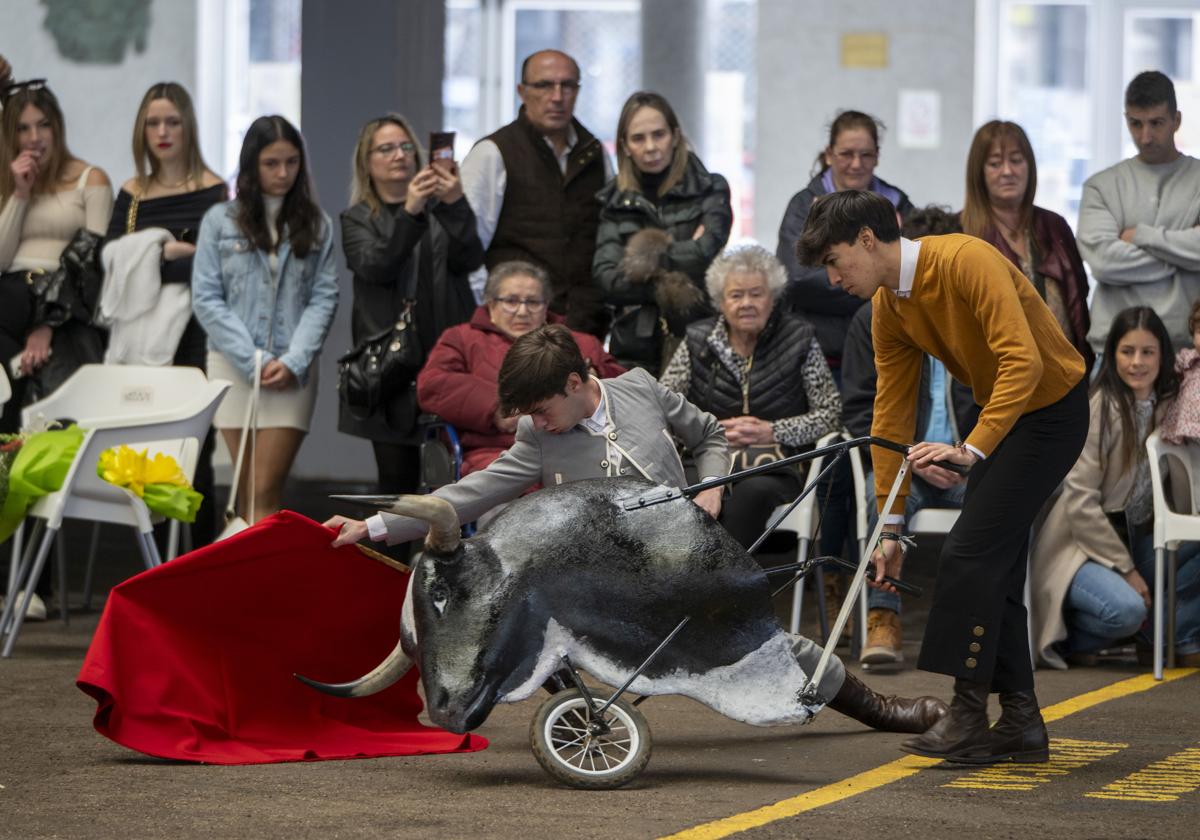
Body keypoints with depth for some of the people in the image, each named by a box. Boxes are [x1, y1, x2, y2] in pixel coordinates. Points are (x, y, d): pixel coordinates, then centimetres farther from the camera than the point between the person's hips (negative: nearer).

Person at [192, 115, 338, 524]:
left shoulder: (316, 225, 7)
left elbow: (324, 298, 2)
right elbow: (206, 298, 0)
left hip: (293, 371, 0)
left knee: (264, 491, -8)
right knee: (248, 490, 3)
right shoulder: (220, 221, 5)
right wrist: (254, 360, -9)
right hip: (234, 365, 1)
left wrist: (293, 361, -11)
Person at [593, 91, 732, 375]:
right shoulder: (614, 202, 12)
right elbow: (605, 277, 0)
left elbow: (708, 252, -9)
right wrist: (664, 286, -10)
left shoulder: (709, 190, 7)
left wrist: (649, 256, 1)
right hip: (636, 346, 2)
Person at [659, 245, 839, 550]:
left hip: (777, 468, -1)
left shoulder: (798, 339, 7)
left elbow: (831, 413, 4)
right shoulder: (697, 341, 11)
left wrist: (772, 432, -9)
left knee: (754, 490, -38)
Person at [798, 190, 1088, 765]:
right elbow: (891, 415, 5)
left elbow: (1024, 361, -33)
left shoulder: (967, 261, -26)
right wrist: (890, 527, 4)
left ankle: (968, 716, -11)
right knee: (992, 569, 7)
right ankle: (1021, 724, 14)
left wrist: (971, 449, -39)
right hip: (1001, 414, 9)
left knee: (970, 553, -15)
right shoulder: (888, 308, 1)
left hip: (1051, 409, -9)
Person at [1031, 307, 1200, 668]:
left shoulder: (1168, 404, 4)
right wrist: (1126, 569, -14)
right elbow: (1080, 503, -15)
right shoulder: (1100, 409, -14)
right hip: (1083, 545, -6)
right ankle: (1065, 638, -2)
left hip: (1138, 540, 6)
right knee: (1126, 609, -33)